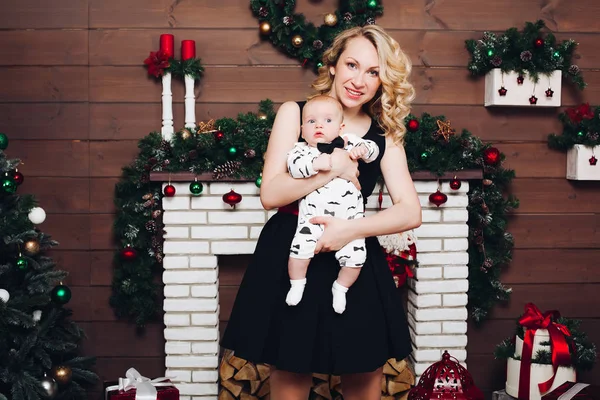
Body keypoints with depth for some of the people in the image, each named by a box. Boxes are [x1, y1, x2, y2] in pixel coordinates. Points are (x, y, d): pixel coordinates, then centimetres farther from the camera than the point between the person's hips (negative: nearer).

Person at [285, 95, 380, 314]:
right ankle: (297, 284, 13)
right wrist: (316, 163, -34)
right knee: (300, 248, -16)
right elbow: (294, 165, -19)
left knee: (355, 256, -5)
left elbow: (373, 149, 3)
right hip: (313, 217, -1)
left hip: (349, 217, 2)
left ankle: (340, 288, 24)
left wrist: (363, 150, -18)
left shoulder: (349, 142, 6)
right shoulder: (302, 149, -1)